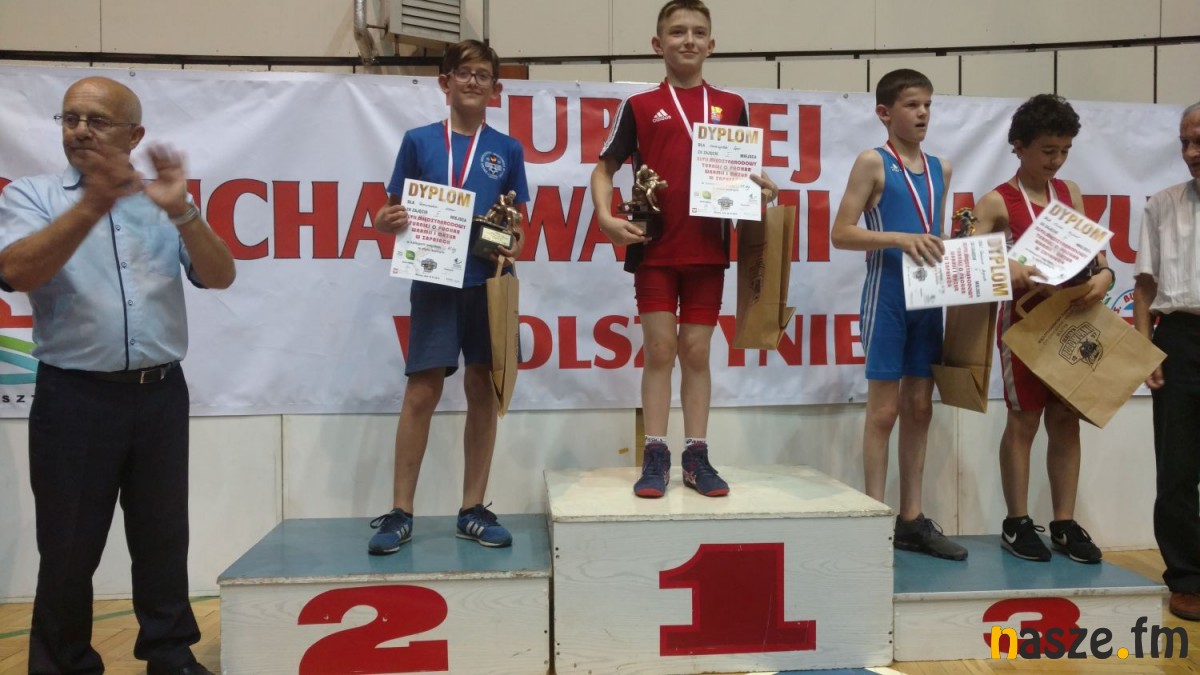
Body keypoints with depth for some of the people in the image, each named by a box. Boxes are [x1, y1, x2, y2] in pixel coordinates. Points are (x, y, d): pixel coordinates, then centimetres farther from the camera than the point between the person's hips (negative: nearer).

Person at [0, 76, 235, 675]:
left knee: (163, 535, 12)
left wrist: (180, 211, -19)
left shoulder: (163, 202, 8)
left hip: (161, 394, 2)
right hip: (74, 397, -2)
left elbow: (220, 277, -4)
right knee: (68, 547, 8)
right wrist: (92, 206, -26)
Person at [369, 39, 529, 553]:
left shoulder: (507, 150, 8)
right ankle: (400, 512, 9)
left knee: (483, 390, 5)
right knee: (421, 392, -2)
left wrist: (516, 246, -10)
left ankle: (473, 510, 16)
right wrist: (388, 220, -15)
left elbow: (518, 222, 12)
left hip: (488, 283, 2)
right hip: (434, 280, -1)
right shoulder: (418, 140, 5)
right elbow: (394, 213, 7)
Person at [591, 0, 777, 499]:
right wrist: (605, 217, -11)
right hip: (654, 247, -2)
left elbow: (745, 171, 17)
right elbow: (604, 168, 5)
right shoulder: (639, 106, 4)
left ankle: (697, 457, 13)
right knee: (659, 351, 0)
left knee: (696, 352, 6)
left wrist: (761, 189, -5)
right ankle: (655, 457, 8)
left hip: (709, 249, 2)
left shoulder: (732, 106, 10)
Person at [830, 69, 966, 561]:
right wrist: (898, 238, -22)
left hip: (928, 297, 6)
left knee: (919, 407, 9)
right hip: (887, 296, -6)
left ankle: (912, 520, 19)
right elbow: (841, 234, -11)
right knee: (884, 408, -2)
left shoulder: (940, 169, 14)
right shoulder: (873, 162, -4)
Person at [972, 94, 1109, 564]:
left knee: (1066, 419, 7)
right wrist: (1004, 268, -33)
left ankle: (1065, 524, 16)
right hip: (1025, 319, -5)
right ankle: (1017, 523, 12)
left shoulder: (1070, 192, 10)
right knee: (1024, 418, 1)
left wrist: (1104, 274, -13)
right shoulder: (997, 202, -6)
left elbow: (1093, 249, 8)